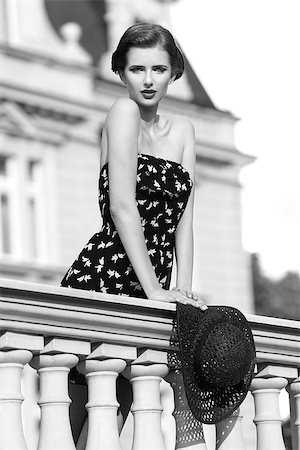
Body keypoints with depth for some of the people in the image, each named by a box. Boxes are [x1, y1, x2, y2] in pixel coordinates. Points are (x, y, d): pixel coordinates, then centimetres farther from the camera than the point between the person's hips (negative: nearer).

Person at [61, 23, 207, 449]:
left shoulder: (183, 129, 16)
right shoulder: (124, 112, -5)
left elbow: (183, 217, 9)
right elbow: (123, 207, -14)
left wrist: (184, 290, -5)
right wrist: (155, 290, -20)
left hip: (149, 290, 7)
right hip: (105, 275, -7)